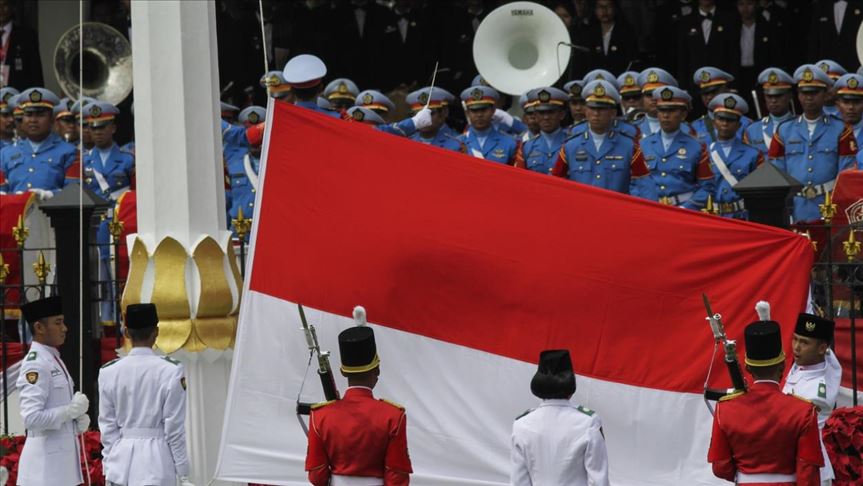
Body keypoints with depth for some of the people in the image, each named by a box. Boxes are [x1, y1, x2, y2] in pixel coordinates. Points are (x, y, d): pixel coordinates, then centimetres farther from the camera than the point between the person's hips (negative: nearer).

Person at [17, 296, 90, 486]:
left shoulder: (54, 360, 15)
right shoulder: (35, 365, -15)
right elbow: (32, 417, -23)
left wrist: (79, 420, 5)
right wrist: (72, 410, -16)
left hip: (62, 454, 10)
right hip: (45, 462, -10)